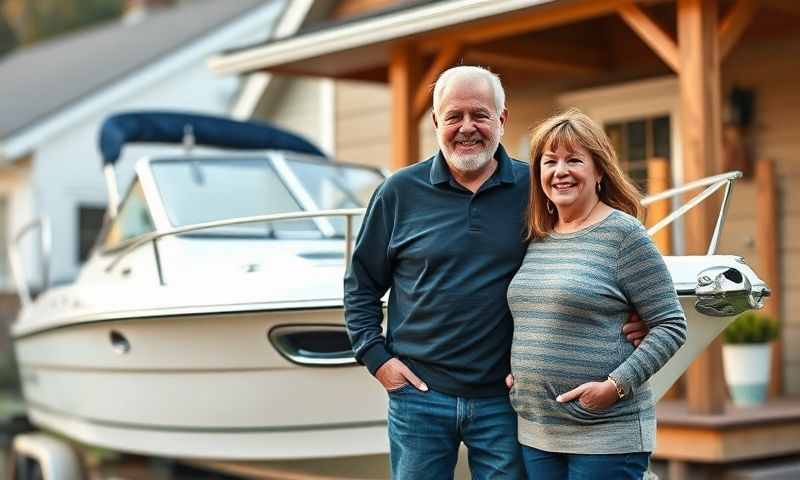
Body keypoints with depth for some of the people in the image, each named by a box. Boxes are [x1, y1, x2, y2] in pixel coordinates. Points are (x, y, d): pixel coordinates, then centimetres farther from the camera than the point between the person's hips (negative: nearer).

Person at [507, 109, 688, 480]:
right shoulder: (536, 238, 10)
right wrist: (517, 373, 8)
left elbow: (671, 326, -10)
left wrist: (616, 385, -17)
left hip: (607, 436, -6)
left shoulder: (623, 234, -8)